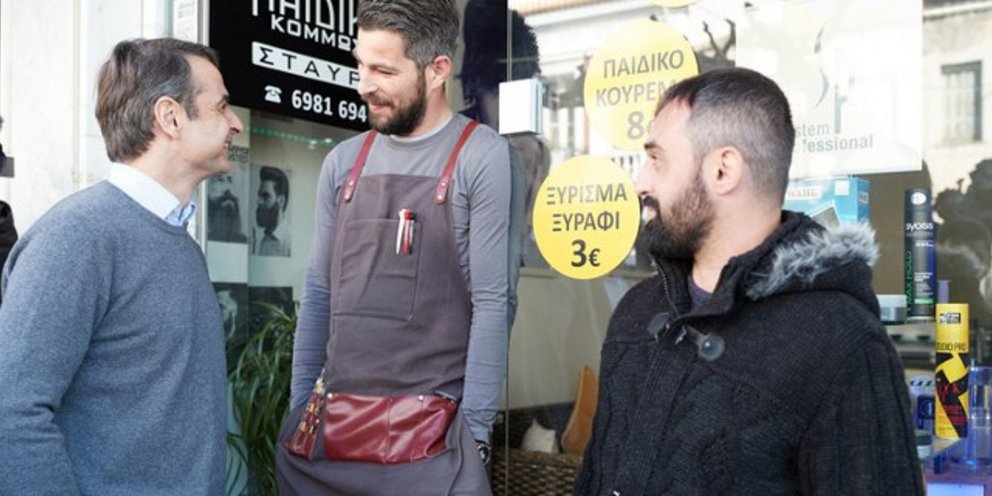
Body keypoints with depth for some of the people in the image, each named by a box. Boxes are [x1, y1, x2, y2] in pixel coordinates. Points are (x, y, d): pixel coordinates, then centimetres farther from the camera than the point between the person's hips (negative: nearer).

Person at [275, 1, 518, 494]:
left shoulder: (482, 158, -8)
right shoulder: (343, 162, 8)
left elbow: (491, 302, -10)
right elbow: (319, 293, 12)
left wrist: (473, 430, -11)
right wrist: (301, 408, 10)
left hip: (427, 433, -5)